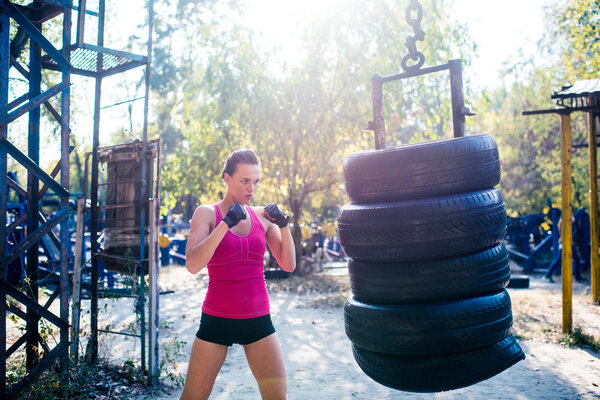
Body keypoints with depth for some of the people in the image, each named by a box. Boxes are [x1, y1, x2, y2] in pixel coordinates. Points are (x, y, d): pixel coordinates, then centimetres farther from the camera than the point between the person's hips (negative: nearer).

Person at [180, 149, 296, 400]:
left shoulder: (263, 216, 6)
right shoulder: (206, 213, -3)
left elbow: (288, 265, 3)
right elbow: (192, 265, -17)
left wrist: (284, 226, -11)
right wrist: (226, 224, -22)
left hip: (258, 320, 3)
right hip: (217, 320, -2)